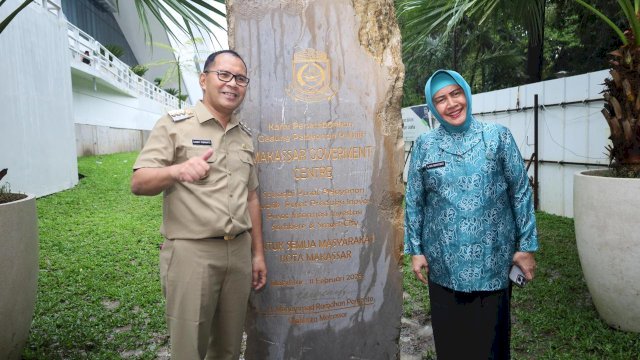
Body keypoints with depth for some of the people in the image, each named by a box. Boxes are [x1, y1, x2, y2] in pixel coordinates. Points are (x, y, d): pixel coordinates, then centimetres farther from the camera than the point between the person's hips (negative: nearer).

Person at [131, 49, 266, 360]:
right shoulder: (174, 125, -3)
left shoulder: (245, 135, 13)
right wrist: (177, 171, -32)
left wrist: (258, 253, 14)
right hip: (191, 252, -5)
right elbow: (138, 183, -11)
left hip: (239, 251, 5)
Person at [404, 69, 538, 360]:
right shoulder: (424, 145, 2)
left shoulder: (498, 137, -1)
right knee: (449, 337, 14)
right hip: (444, 263, 1)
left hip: (492, 260, -1)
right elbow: (413, 202, 4)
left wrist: (526, 246, -1)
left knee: (491, 334, 11)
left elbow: (521, 192, 1)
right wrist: (415, 250, 3)